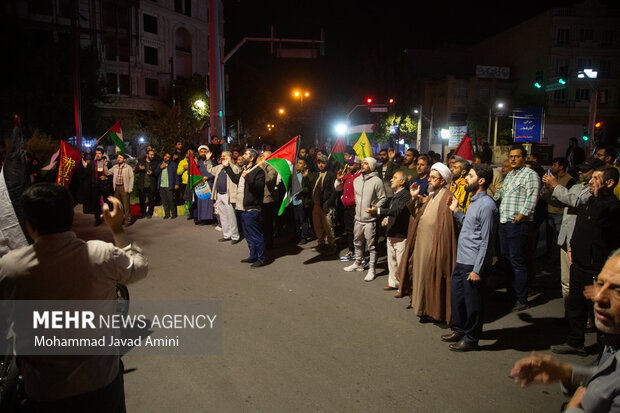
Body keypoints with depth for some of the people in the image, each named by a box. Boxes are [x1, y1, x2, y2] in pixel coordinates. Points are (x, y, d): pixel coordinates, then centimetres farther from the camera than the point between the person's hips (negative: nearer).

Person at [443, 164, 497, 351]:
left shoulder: (486, 205, -18)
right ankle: (459, 330, 37)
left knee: (472, 302, 6)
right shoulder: (474, 201, 12)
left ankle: (471, 339, 21)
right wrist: (456, 211, 12)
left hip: (473, 263, -9)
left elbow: (486, 241, -19)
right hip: (461, 259, 9)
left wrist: (477, 269, -19)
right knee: (456, 296, 20)